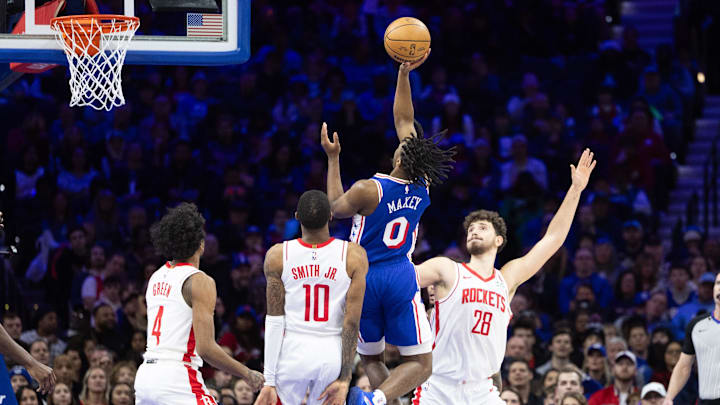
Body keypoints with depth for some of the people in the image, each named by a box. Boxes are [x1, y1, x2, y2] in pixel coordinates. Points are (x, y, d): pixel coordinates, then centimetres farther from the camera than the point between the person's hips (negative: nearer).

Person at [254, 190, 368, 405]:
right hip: (333, 355, 1)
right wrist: (345, 379, -5)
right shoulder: (354, 256, -6)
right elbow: (352, 322, -8)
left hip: (292, 354, -1)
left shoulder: (277, 256, -6)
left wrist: (270, 381, -2)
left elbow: (275, 321, -5)